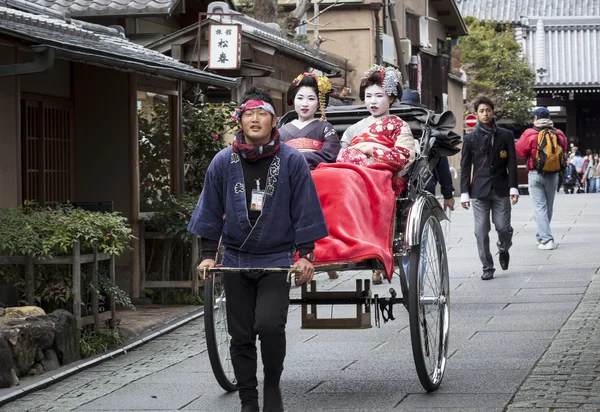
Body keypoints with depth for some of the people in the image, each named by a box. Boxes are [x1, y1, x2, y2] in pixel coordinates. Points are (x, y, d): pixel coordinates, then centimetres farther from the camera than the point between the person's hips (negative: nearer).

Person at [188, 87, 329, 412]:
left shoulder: (292, 161, -5)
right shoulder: (223, 162, 1)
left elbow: (305, 210, -2)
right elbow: (210, 211, 8)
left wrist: (305, 254, -6)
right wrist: (208, 254, 4)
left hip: (277, 259, -3)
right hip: (236, 260, 3)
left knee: (269, 324, -18)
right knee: (241, 335, 5)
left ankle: (273, 386, 8)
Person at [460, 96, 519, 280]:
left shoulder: (506, 135, 7)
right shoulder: (470, 138, 6)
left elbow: (512, 164, 6)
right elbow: (465, 167, 6)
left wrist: (513, 188, -2)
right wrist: (464, 193, 0)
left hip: (501, 189, 0)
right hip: (479, 189, 0)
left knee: (503, 227, -3)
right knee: (481, 231, -2)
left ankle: (504, 250, 30)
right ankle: (487, 268, 6)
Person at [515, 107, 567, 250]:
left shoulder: (530, 134, -11)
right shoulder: (559, 134, 1)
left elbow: (520, 151, -4)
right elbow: (563, 152, 14)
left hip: (536, 174, -4)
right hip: (553, 175, 4)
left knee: (540, 207, -4)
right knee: (548, 206, 16)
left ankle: (547, 240, -15)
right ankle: (541, 236, 29)